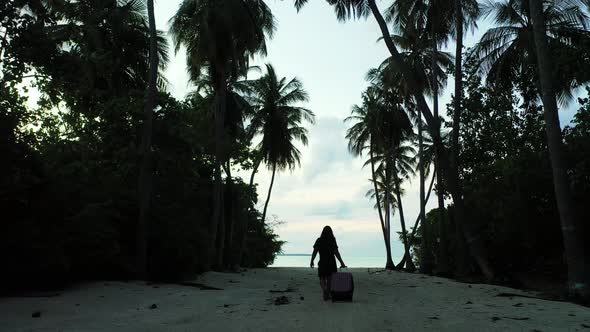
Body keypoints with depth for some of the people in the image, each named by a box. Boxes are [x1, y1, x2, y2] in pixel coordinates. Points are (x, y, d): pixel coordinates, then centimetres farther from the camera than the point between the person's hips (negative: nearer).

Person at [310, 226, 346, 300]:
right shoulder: (333, 241, -6)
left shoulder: (319, 240, -4)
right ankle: (327, 294, 13)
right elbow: (336, 253, -11)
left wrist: (312, 261, 1)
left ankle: (324, 290, -17)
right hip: (331, 263, 0)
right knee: (329, 279, 14)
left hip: (322, 263, 0)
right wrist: (342, 263, -9)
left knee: (322, 279, 10)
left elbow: (315, 251, -9)